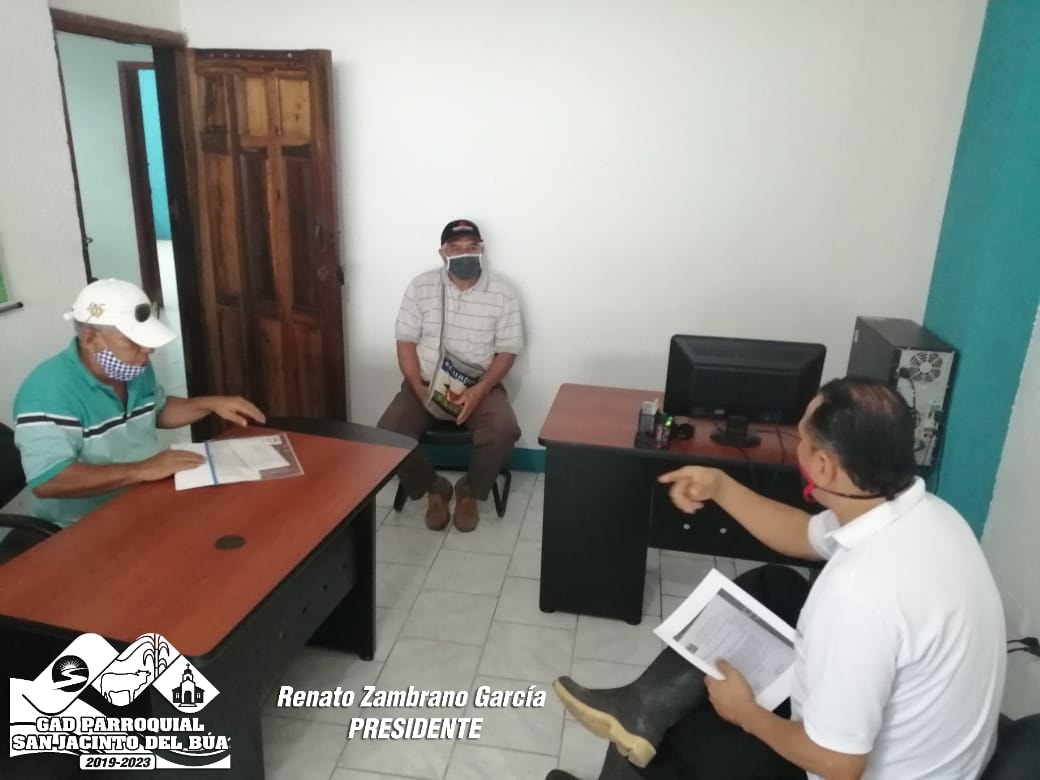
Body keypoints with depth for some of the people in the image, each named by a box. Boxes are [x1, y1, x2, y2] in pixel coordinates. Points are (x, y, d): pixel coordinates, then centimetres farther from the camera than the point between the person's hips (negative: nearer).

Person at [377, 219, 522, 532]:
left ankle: (470, 491, 0)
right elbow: (406, 343, -1)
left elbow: (507, 351, -3)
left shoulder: (502, 294, -3)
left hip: (480, 387, -1)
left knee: (504, 432, -30)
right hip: (425, 384, 1)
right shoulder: (421, 287, -2)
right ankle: (434, 488, 4)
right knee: (388, 432, -23)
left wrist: (479, 390, -19)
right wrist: (420, 389, -17)